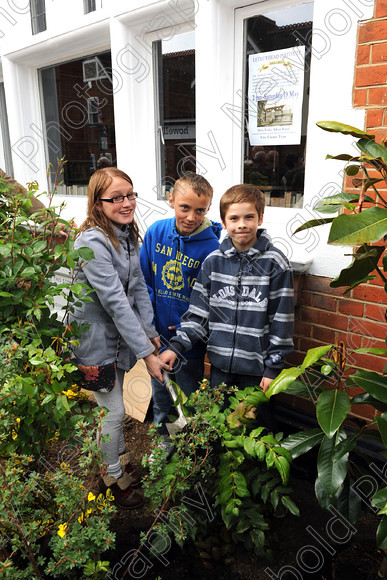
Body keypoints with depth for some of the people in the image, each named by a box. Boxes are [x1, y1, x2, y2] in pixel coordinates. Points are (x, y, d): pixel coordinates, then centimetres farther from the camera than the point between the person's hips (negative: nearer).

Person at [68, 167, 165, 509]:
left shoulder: (128, 235, 1)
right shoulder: (92, 242, -26)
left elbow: (138, 286, 3)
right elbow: (115, 302, -29)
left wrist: (150, 331, -3)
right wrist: (146, 353, -27)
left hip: (119, 333, 8)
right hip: (96, 337, -8)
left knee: (114, 404, 23)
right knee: (114, 411, 5)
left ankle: (121, 463, 43)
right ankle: (113, 477, 29)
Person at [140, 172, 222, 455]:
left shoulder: (211, 247, -18)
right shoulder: (156, 232, -8)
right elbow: (144, 281, -2)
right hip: (157, 336, 4)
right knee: (160, 393, 23)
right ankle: (164, 439, 49)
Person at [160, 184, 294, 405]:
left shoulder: (274, 263, -8)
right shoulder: (213, 262, 0)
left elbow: (281, 320, -6)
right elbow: (198, 311, 4)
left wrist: (274, 367, -6)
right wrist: (177, 346, -6)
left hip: (257, 365, -3)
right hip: (220, 362, 3)